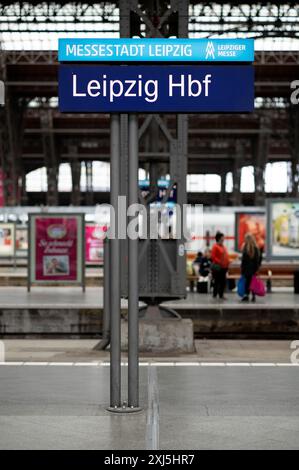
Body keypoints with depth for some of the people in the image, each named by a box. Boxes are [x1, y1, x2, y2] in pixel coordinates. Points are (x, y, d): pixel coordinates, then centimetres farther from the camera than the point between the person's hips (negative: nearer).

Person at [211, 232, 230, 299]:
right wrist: (220, 262, -20)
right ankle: (214, 295, 3)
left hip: (224, 267, 8)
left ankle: (221, 294, 15)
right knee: (217, 281, -4)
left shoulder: (223, 246, 15)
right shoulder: (215, 246, -9)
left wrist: (227, 262, 8)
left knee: (223, 281, 8)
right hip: (217, 267, -8)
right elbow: (213, 256, -15)